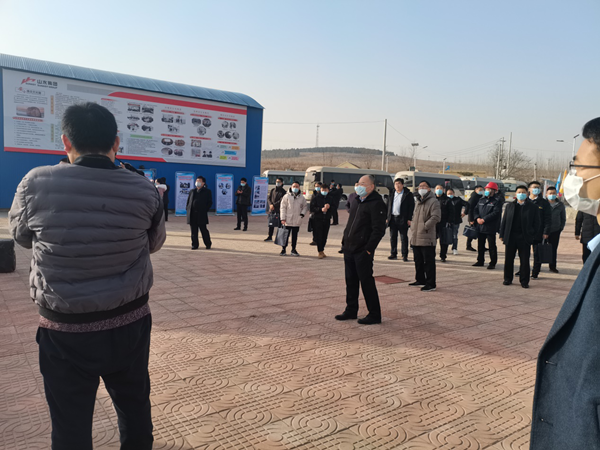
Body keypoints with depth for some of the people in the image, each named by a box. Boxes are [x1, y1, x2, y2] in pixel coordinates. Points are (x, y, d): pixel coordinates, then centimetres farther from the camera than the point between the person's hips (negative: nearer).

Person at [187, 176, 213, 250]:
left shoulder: (207, 191, 5)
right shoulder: (192, 191, 19)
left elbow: (210, 202, 1)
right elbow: (188, 201, 20)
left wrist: (205, 210, -7)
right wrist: (187, 209, 6)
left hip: (201, 215, -4)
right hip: (192, 215, 4)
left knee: (203, 230, -1)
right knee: (194, 231, 5)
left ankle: (208, 244, 12)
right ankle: (195, 244, 13)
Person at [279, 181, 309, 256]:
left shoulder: (302, 197, 6)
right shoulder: (287, 196, -1)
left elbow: (305, 207, 15)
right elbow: (283, 207, -1)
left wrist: (302, 214, -4)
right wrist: (283, 218, -7)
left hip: (297, 221, 2)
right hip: (287, 220, -2)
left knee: (295, 236, 9)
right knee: (285, 235, 1)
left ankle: (293, 249, 20)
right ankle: (283, 249, 10)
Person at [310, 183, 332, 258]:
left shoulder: (329, 199, 13)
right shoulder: (315, 198, 1)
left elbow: (332, 209, 16)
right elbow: (312, 208, -6)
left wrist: (328, 207, -6)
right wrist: (321, 209, -17)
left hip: (326, 220, 4)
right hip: (317, 219, -4)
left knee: (324, 236, 4)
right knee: (318, 236, -7)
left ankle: (322, 250, 16)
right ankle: (320, 251, -1)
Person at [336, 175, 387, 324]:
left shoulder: (376, 203, -12)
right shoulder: (356, 201, 15)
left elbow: (379, 229, -17)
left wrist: (369, 249, -19)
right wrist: (345, 240, 14)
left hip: (363, 251, -8)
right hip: (349, 249, 8)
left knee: (366, 281, -2)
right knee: (350, 281, 15)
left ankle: (374, 314, 10)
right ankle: (351, 311, 27)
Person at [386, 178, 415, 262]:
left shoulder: (408, 195, 0)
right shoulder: (392, 194, 14)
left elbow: (411, 207, -4)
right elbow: (388, 206, 15)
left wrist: (409, 219, -11)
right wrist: (387, 217, 7)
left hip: (402, 219, -5)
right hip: (392, 218, 5)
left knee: (404, 238, -1)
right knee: (392, 237, 8)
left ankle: (404, 255, 5)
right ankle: (393, 254, 18)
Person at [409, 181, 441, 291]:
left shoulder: (433, 201, -9)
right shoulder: (418, 201, 19)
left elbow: (436, 217, -20)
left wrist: (425, 226, -18)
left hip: (427, 238, -9)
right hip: (416, 238, 9)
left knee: (429, 262, -4)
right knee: (418, 261, 18)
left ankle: (431, 284, 3)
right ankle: (420, 280, 31)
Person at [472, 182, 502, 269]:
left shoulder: (497, 201, -6)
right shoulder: (481, 199, 15)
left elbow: (496, 213, -17)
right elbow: (476, 209, 14)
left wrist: (484, 219, -19)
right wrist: (477, 218, -6)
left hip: (491, 228, -6)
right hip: (480, 227, 6)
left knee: (492, 246, -2)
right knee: (480, 245, 14)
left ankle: (492, 263, 6)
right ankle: (480, 261, 26)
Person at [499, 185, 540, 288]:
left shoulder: (532, 207, 4)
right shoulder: (510, 206, 10)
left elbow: (536, 223, 3)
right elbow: (504, 221, 9)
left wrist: (532, 235, -5)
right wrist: (502, 235, 3)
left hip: (525, 238, -2)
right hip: (510, 237, 2)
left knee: (525, 261, 2)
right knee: (508, 260, 7)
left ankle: (524, 281, 12)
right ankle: (508, 279, 19)